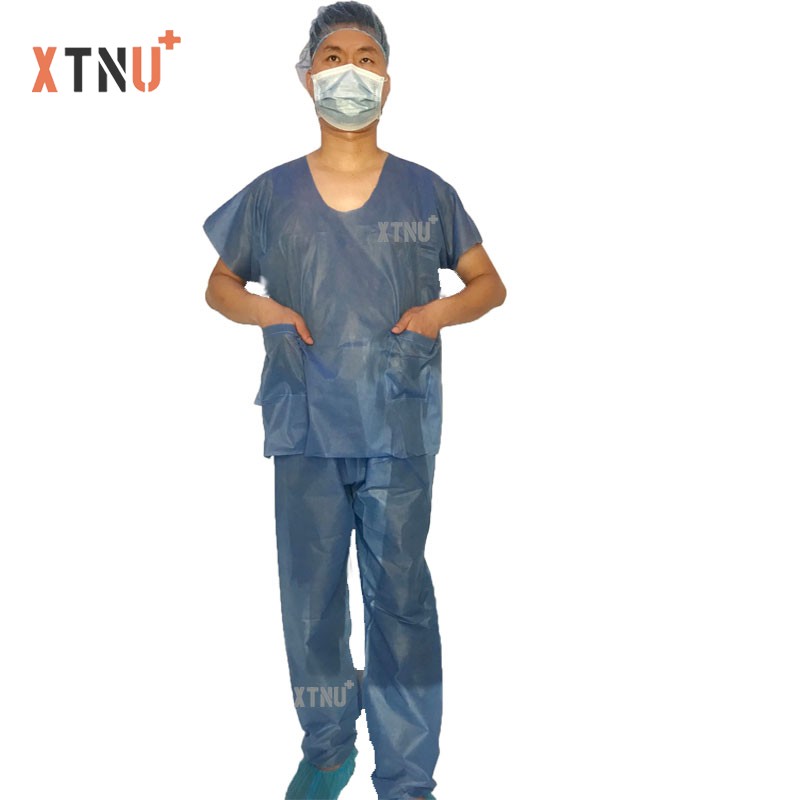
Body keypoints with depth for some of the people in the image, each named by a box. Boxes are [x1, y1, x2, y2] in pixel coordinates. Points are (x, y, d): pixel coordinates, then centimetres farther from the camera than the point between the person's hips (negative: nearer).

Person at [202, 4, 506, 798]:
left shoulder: (426, 192, 4)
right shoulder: (270, 195, 6)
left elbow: (490, 283, 13)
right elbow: (219, 285, 17)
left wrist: (445, 309, -8)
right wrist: (264, 310, -4)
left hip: (399, 430, -1)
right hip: (305, 429, 1)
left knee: (400, 597, 1)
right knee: (310, 592, 9)